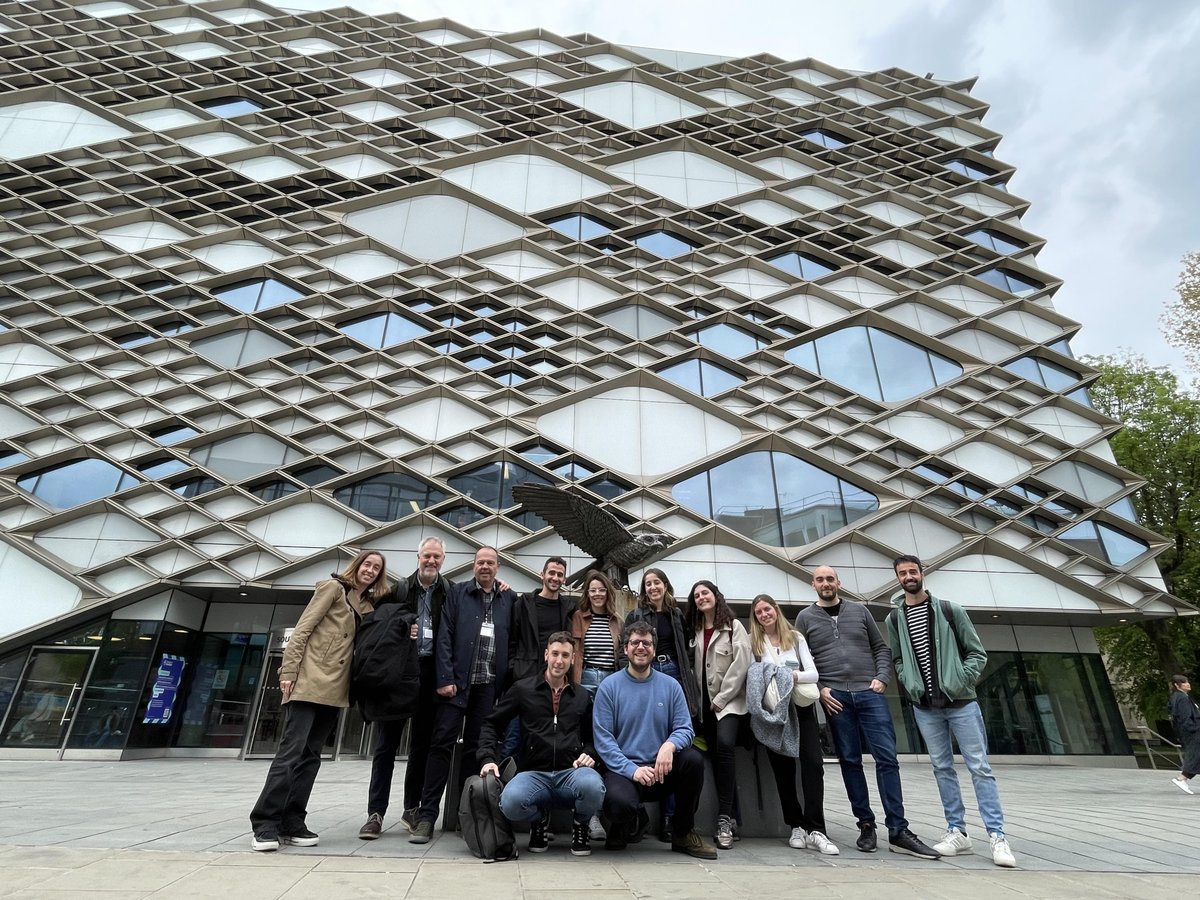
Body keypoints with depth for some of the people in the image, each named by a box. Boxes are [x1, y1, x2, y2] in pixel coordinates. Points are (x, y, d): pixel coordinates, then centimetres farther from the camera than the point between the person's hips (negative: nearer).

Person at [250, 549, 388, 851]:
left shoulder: (369, 606, 16)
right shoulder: (333, 587, 0)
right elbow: (303, 628, -6)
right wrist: (288, 670, -13)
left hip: (334, 687, 6)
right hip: (310, 680, -6)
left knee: (310, 754, 7)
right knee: (292, 750, -8)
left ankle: (291, 823, 12)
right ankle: (265, 823, -1)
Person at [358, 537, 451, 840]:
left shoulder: (451, 593, 2)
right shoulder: (399, 589, 2)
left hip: (431, 674, 1)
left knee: (422, 744, 11)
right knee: (387, 743, 5)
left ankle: (411, 808, 25)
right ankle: (375, 813, 13)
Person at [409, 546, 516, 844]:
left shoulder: (510, 599, 8)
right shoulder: (457, 593, 4)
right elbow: (444, 637, -2)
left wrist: (507, 682, 0)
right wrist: (445, 679, -10)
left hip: (488, 685, 2)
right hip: (456, 682, -1)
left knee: (476, 748, 9)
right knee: (442, 743, -2)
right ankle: (426, 816, 7)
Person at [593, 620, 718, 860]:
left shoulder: (670, 685, 4)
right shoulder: (609, 686, -3)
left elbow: (684, 729, -1)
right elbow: (603, 739, -8)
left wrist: (669, 746, -24)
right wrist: (632, 770, -20)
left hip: (662, 770, 3)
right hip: (624, 771, -3)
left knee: (693, 759, -25)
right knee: (619, 803, -35)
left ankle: (683, 834, 0)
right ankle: (622, 825, 6)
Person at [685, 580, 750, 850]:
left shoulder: (733, 626, -2)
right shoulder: (695, 631, 12)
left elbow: (741, 664, -10)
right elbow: (694, 667, 12)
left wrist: (721, 699, -12)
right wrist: (698, 700, 0)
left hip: (730, 700, -5)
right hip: (706, 702, 5)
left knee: (725, 746, -24)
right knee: (716, 755, 1)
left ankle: (724, 819, -19)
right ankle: (731, 817, 11)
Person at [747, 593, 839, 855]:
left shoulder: (796, 638, 8)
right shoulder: (753, 642, 4)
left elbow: (813, 674, 1)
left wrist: (795, 675, -17)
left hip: (802, 706, 1)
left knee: (813, 762, -10)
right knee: (783, 767, 1)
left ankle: (814, 830, -6)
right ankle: (796, 826, 14)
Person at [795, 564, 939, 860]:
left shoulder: (859, 611, 12)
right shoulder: (805, 618, 7)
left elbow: (881, 648, 14)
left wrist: (882, 678, -1)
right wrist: (819, 689, -5)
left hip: (869, 692, 1)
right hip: (835, 696, -1)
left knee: (887, 758, -3)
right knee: (850, 761, 4)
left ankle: (898, 831, 5)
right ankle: (866, 825, 17)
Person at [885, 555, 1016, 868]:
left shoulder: (950, 610, -1)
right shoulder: (894, 619, 4)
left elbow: (977, 652, 2)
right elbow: (897, 660, 10)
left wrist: (963, 682, -9)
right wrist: (912, 687, -5)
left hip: (961, 702, -2)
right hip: (925, 707, 2)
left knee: (980, 768, 0)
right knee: (942, 768, 9)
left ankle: (997, 837, 7)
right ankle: (957, 833, 18)